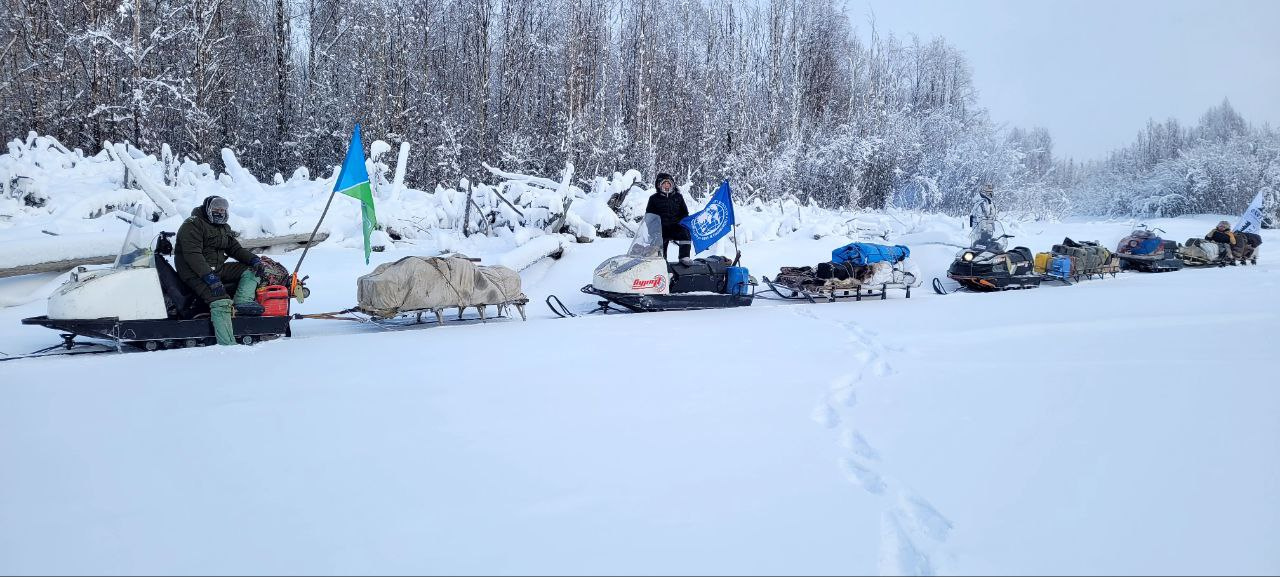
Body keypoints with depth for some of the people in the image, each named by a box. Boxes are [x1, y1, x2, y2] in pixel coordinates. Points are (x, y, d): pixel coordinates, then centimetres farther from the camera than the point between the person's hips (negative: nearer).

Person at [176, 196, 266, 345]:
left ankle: (243, 301, -27)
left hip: (217, 269, 9)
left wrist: (254, 260, -3)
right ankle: (228, 345, -38)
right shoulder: (192, 225, -8)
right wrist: (210, 277, -30)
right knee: (221, 302, -29)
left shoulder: (224, 228, 20)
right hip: (196, 273, -9)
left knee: (251, 269, -4)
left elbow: (235, 249, 18)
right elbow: (192, 255, -19)